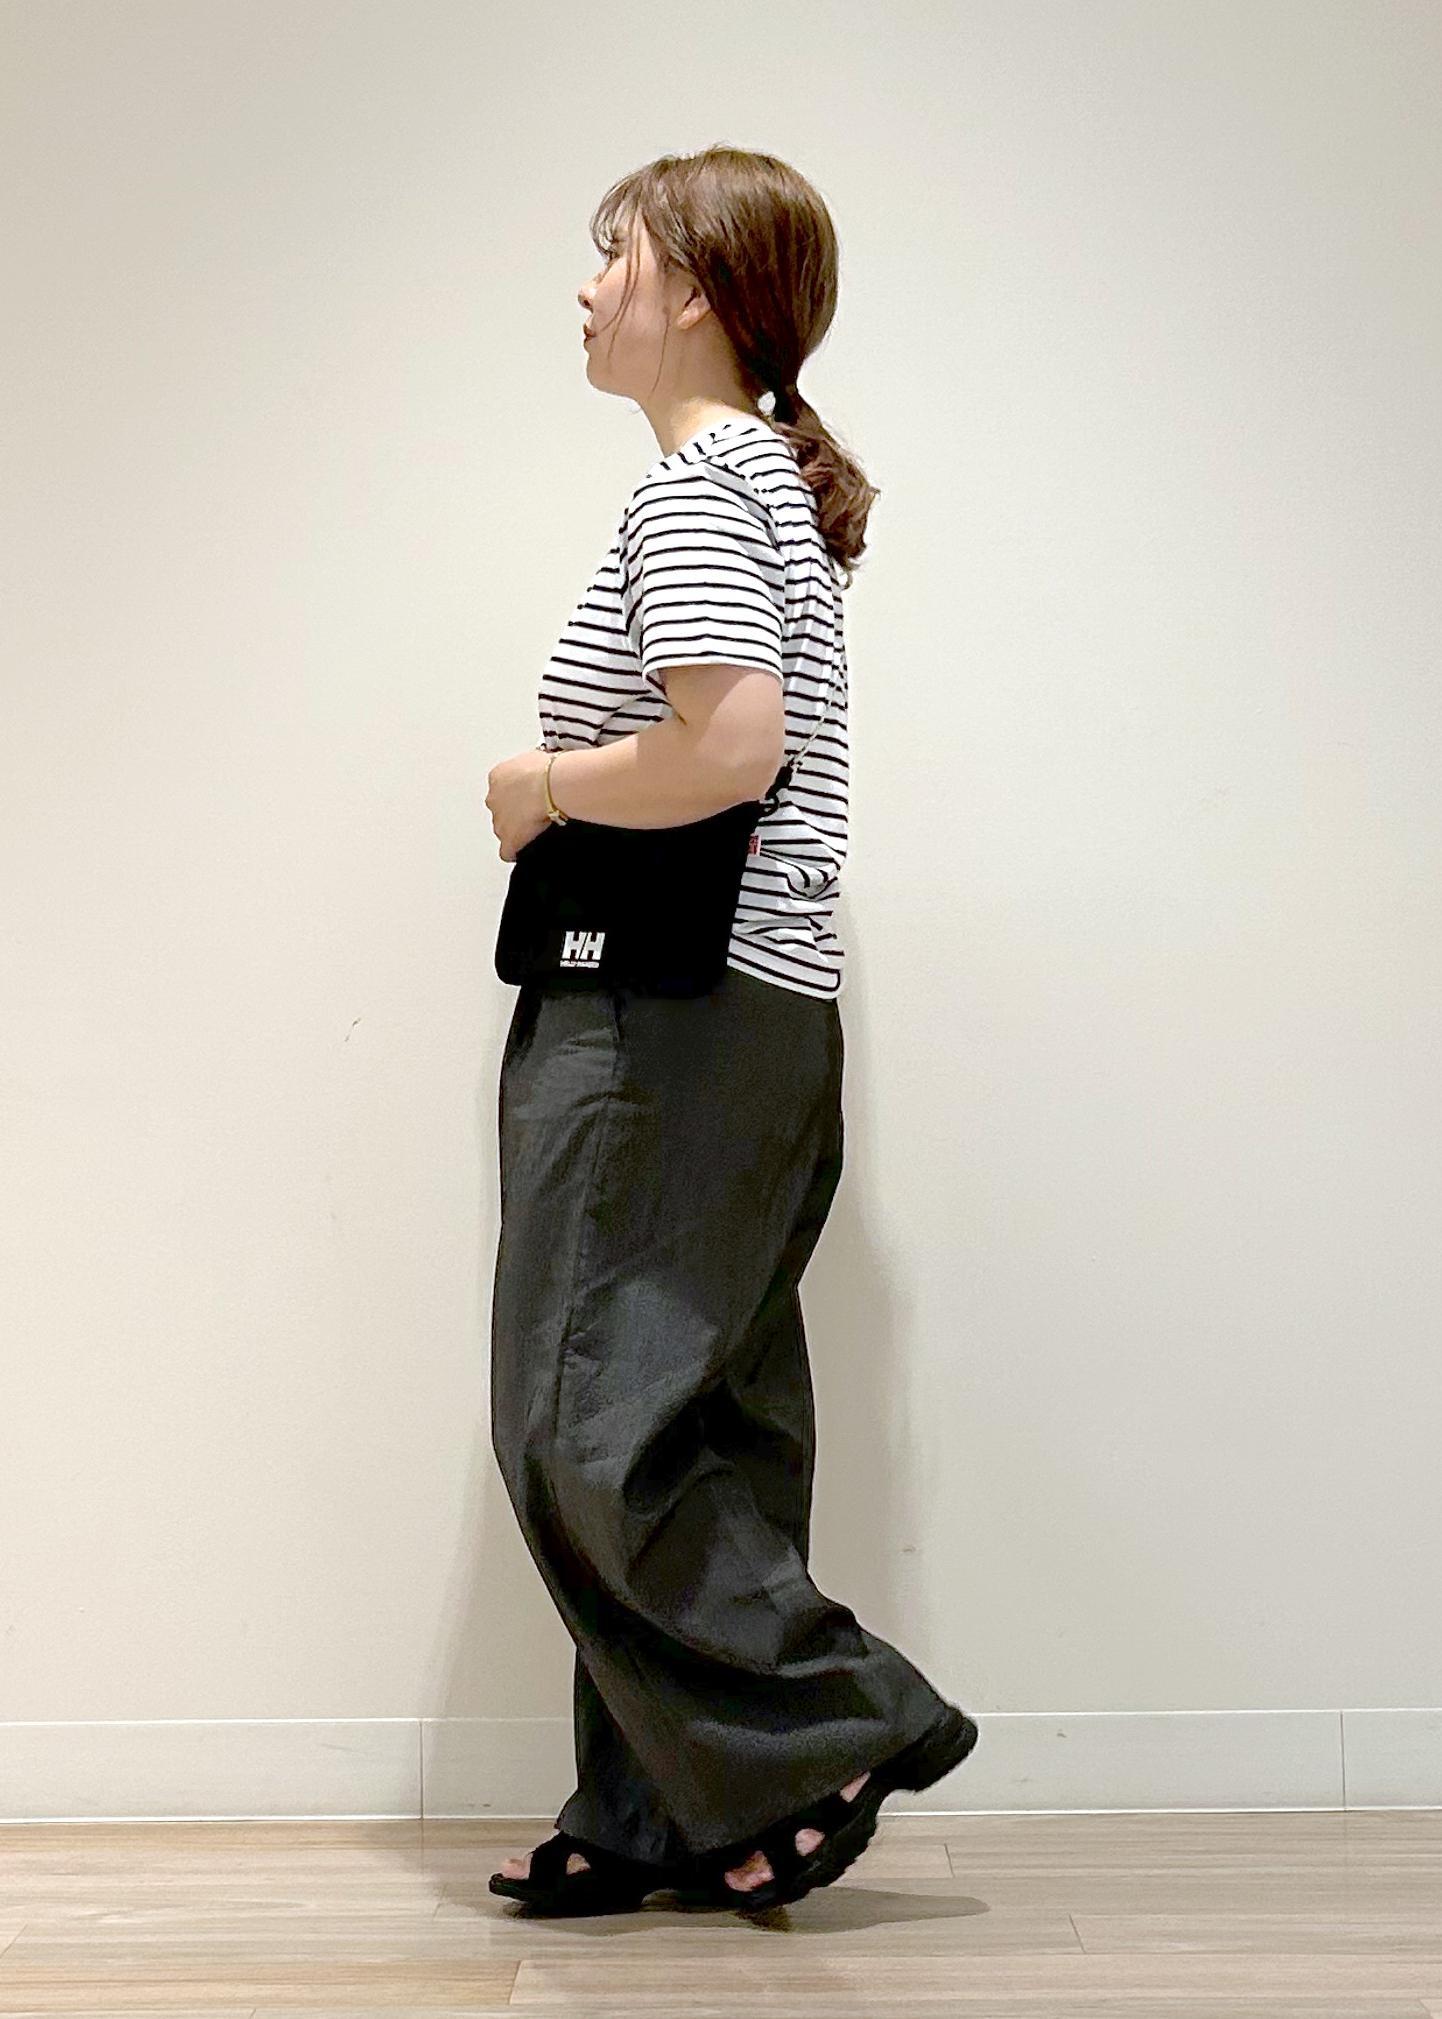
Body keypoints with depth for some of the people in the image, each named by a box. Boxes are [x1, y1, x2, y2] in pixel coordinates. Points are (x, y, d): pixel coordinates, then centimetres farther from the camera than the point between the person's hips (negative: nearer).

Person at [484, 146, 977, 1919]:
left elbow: (729, 745, -25)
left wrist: (542, 787, -10)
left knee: (586, 1422, -6)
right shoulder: (777, 483, 20)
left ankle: (837, 1726, 1)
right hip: (757, 1019, 10)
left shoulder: (690, 491, -11)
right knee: (690, 1432, 10)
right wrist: (576, 793, 16)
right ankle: (672, 1818, 17)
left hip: (671, 1022, -10)